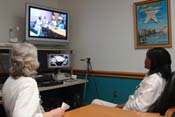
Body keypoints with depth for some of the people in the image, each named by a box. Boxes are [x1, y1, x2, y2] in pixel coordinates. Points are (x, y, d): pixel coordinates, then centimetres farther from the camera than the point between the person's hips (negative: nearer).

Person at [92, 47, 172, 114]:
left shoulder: (154, 79, -24)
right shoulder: (153, 75, 9)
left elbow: (140, 106, -28)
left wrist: (122, 107, -12)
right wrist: (123, 104, 4)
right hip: (131, 108, 10)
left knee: (96, 103, -2)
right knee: (96, 102, 12)